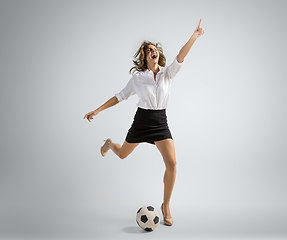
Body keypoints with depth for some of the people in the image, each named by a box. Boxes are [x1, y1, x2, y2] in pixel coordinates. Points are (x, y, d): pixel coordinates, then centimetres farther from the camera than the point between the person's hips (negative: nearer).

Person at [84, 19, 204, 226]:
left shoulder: (167, 73, -1)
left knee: (172, 163, -14)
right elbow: (121, 96, 3)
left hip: (161, 122, 0)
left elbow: (181, 57, -17)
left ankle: (166, 206, 6)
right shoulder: (138, 77, -3)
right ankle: (110, 144, 59)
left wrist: (195, 36, -28)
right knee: (122, 154, 19)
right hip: (142, 121, 0)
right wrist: (98, 110, 2)